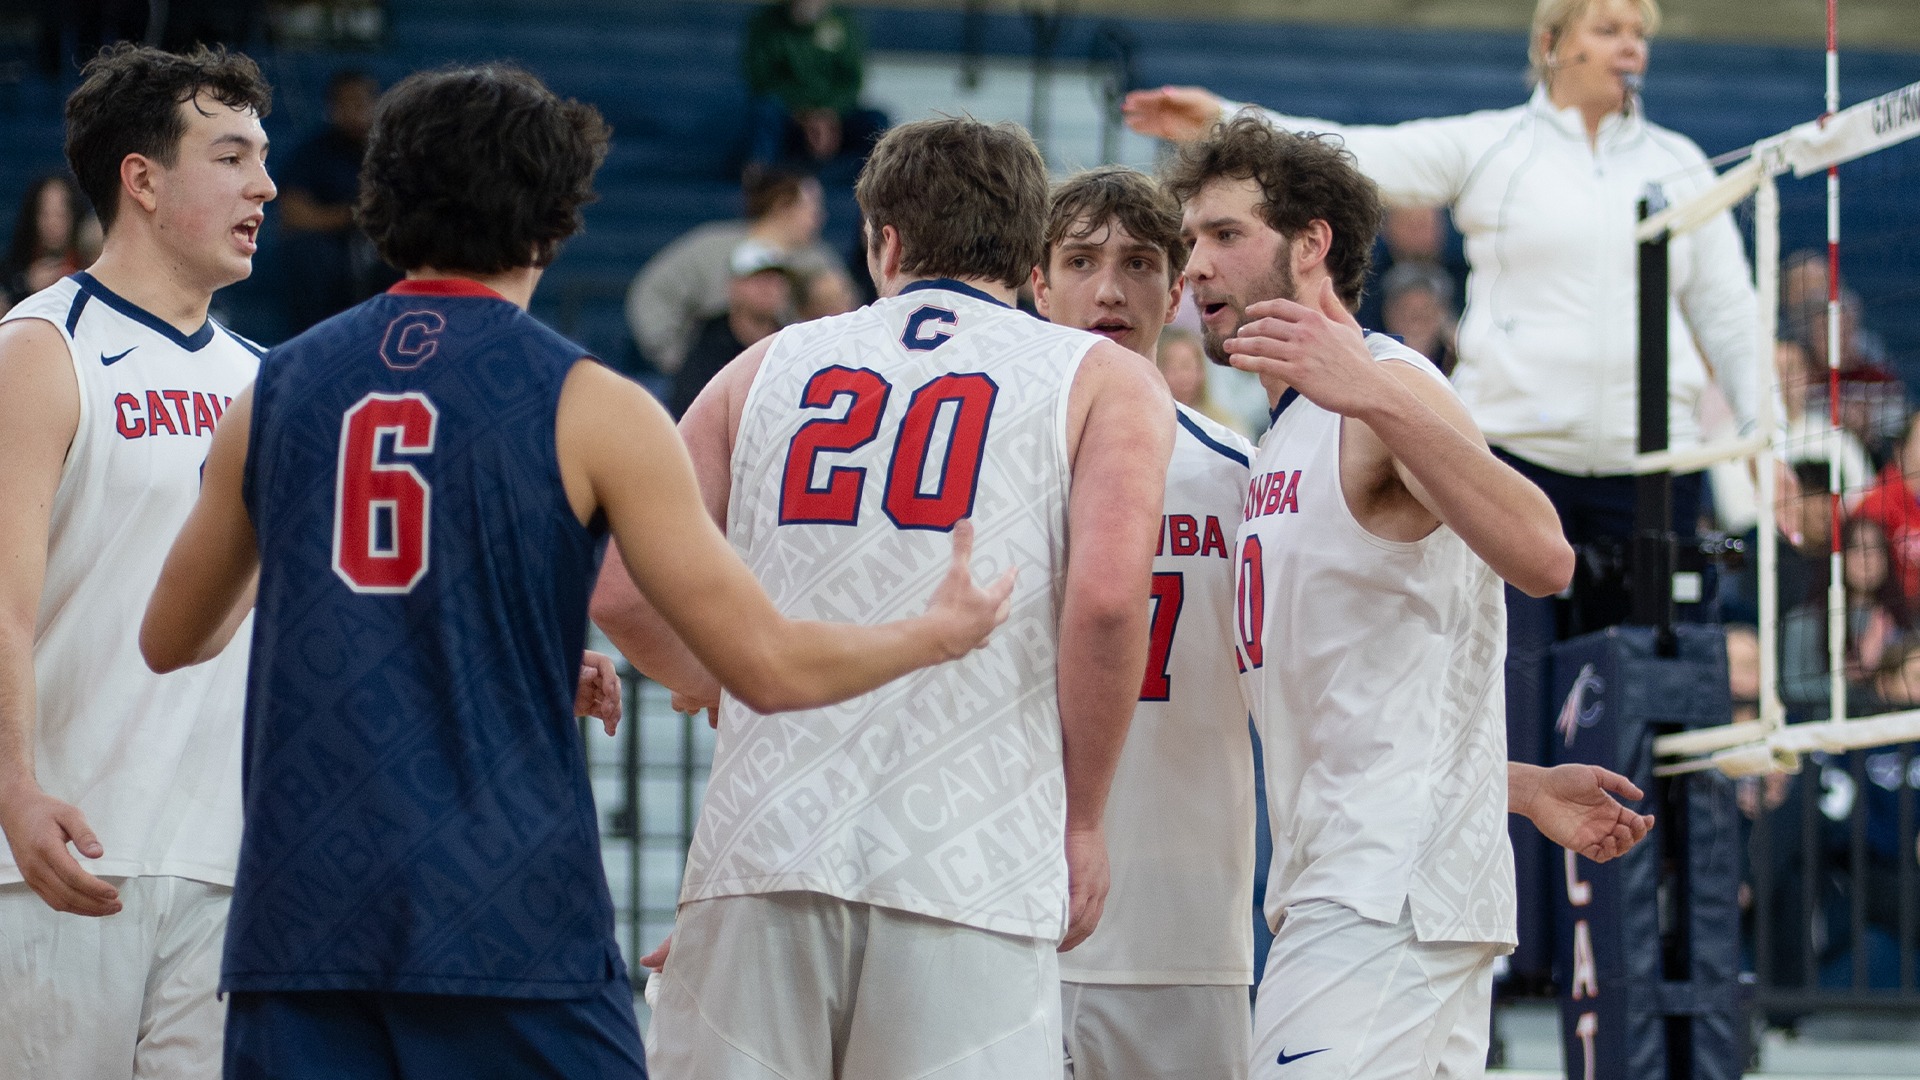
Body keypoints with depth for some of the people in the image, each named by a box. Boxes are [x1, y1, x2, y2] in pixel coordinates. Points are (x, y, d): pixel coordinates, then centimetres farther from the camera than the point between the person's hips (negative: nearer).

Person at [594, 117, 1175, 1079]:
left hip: (759, 853, 2)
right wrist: (1082, 821, 2)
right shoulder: (1105, 384, 9)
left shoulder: (770, 368, 16)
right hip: (973, 873, -2)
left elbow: (620, 592, 11)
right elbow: (1106, 598, -8)